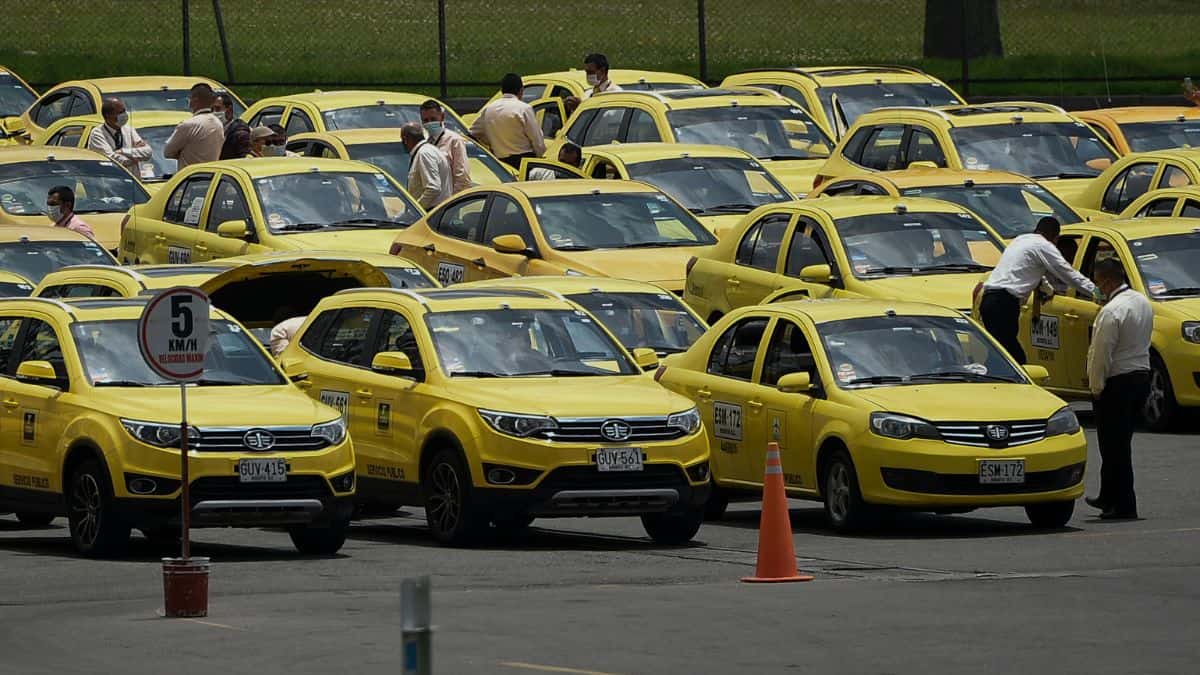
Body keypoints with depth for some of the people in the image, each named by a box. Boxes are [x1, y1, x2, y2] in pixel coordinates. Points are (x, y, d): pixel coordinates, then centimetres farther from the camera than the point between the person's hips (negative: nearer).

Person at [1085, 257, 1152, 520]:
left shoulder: (1112, 311, -21)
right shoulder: (1142, 302, 7)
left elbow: (1101, 353, -20)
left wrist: (1096, 387, -8)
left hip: (1118, 382, -9)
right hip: (1142, 375, 9)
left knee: (1115, 446, -2)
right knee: (1120, 443, 18)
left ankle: (1123, 505, -1)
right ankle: (1109, 498, 27)